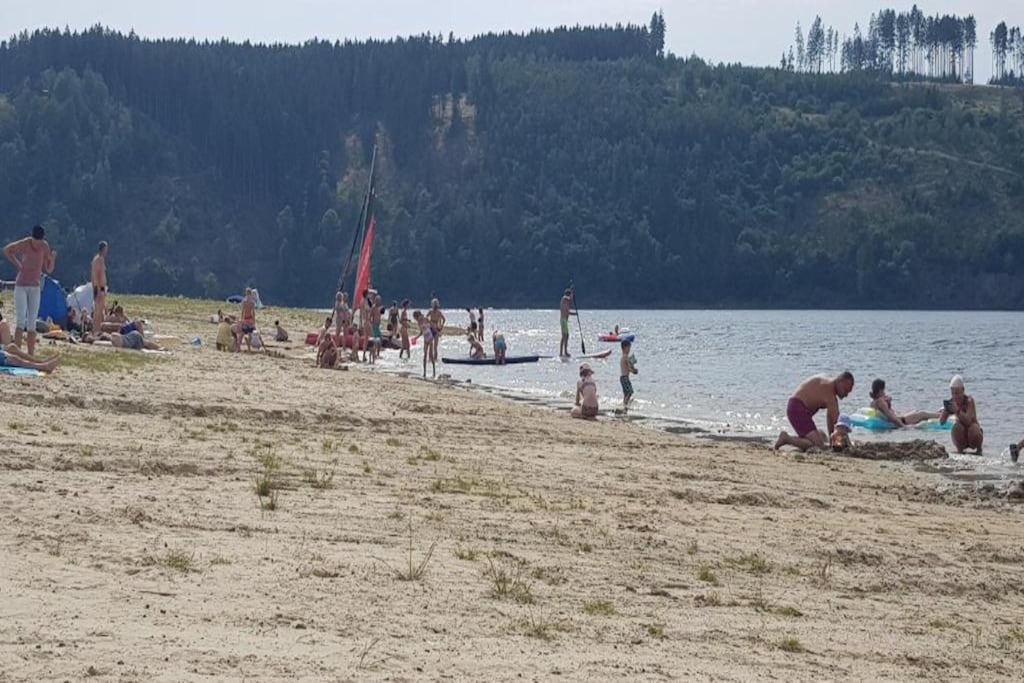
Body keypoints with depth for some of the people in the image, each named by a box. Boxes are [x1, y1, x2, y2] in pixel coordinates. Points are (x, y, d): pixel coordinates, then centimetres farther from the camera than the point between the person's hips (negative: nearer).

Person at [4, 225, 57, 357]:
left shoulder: (45, 246, -1)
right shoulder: (24, 244, -11)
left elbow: (49, 269, 4)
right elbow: (7, 250, 6)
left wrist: (52, 258, -14)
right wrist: (17, 264, -1)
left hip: (35, 287, 4)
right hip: (21, 286, -4)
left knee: (32, 324, 4)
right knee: (20, 322, -12)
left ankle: (31, 355, 6)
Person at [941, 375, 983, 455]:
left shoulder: (969, 400, -20)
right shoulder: (951, 402, -9)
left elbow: (968, 421, -34)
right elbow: (941, 422, -14)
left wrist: (957, 411, -48)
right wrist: (945, 410, -32)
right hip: (961, 436, 2)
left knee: (973, 428, -34)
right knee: (956, 427, -29)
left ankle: (979, 449, -4)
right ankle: (960, 450, -6)